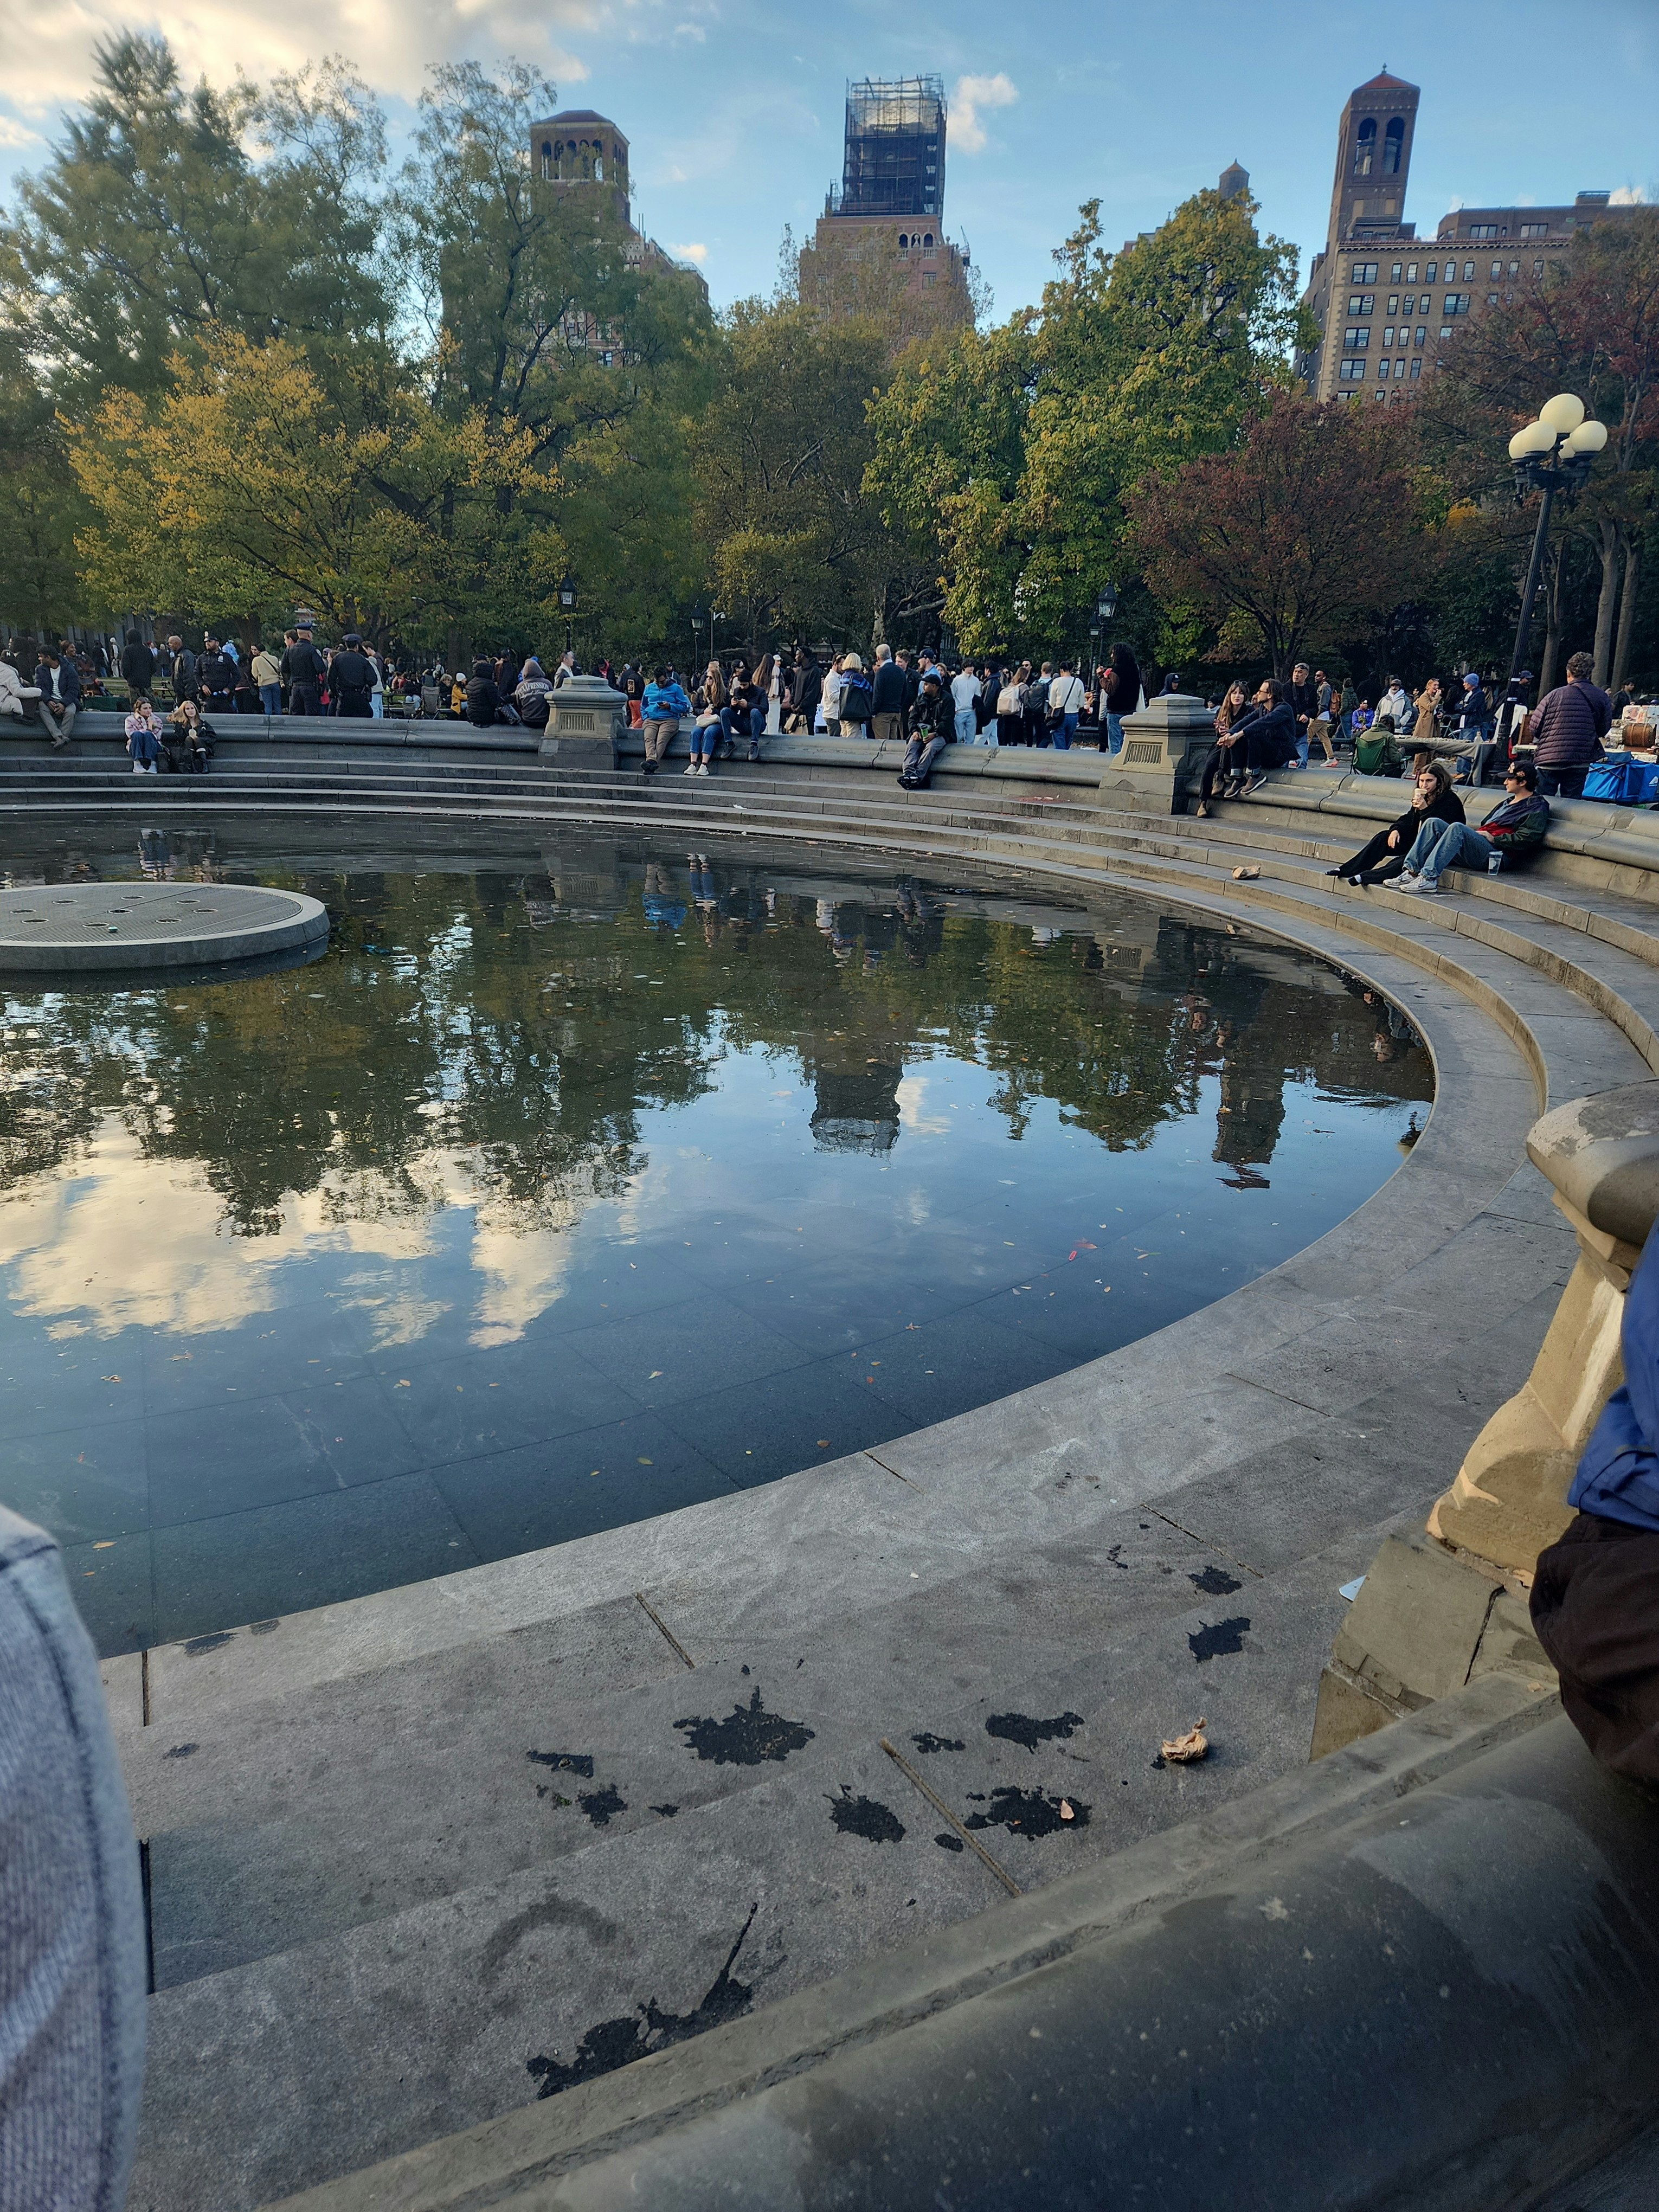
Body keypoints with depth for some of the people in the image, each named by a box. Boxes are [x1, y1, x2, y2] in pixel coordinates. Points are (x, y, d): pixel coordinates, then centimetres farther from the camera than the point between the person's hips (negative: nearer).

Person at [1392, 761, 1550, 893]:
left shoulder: (1538, 808, 2)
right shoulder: (1509, 802, 32)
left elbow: (1525, 839, -12)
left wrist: (1494, 839, -11)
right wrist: (1478, 833, 12)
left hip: (1498, 856, -9)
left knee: (1457, 828, -32)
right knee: (1433, 823, -6)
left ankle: (1429, 878, -39)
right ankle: (1412, 872, -21)